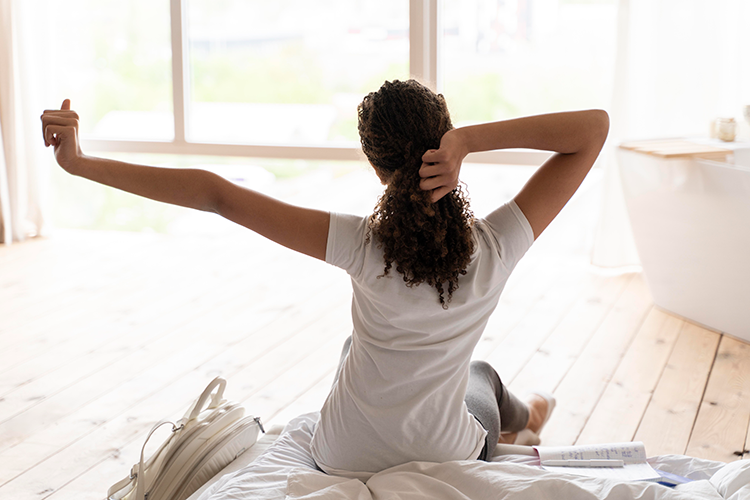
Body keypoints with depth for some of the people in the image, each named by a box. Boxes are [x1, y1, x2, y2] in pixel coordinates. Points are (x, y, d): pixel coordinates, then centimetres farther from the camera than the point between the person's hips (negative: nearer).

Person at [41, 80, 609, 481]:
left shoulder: (363, 246, -27)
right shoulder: (494, 249, -24)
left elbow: (219, 195, -27)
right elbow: (595, 125, -21)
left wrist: (81, 163, -24)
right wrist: (470, 139, -30)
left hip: (344, 463, 1)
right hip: (449, 465, 0)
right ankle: (522, 420, 67)